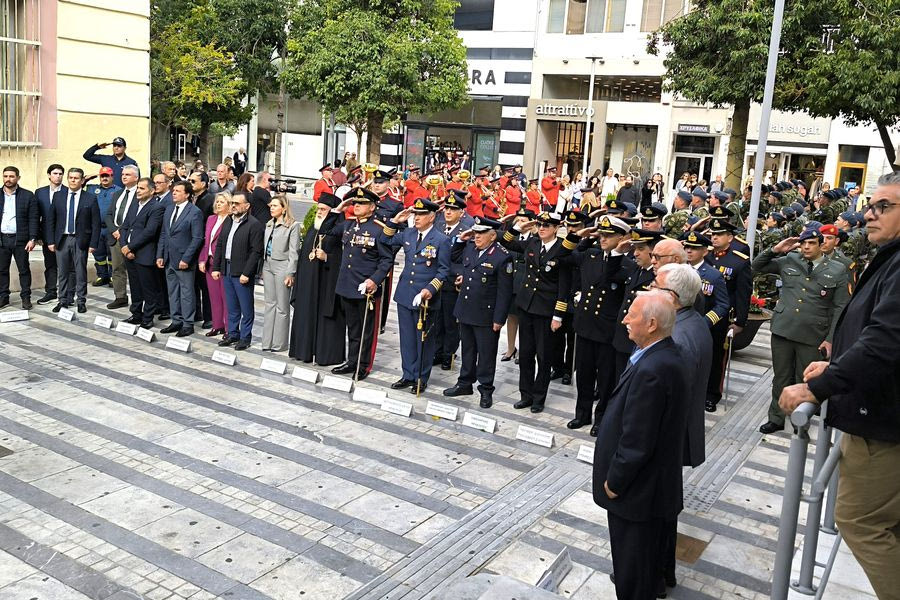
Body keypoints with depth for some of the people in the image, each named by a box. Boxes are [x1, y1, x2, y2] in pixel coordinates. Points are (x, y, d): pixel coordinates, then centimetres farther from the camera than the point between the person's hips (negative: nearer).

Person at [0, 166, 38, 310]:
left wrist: (32, 239, -9)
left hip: (20, 239, -3)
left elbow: (33, 219, -2)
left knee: (24, 270, 4)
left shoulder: (28, 195, 0)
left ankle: (26, 297, 12)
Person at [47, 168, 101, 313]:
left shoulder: (90, 199, -2)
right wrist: (51, 240, 2)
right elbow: (52, 220, 8)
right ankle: (63, 300, 17)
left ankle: (81, 301, 11)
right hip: (62, 239, 2)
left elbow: (96, 224, -1)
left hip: (80, 240, -2)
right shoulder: (58, 196, 6)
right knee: (63, 272, 8)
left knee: (80, 272, 3)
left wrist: (93, 244, -7)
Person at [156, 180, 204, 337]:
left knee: (186, 293, 1)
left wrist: (186, 259, -17)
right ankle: (176, 321, 24)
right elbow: (163, 234, 15)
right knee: (172, 292, 14)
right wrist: (160, 255, 8)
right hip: (169, 259, 7)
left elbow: (197, 238, -14)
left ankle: (188, 324, 10)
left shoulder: (195, 212, -11)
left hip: (184, 261, -7)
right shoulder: (168, 209, 11)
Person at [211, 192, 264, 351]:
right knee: (231, 306, 16)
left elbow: (256, 252, -16)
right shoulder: (228, 222, 12)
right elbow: (219, 245, 16)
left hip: (242, 273, -7)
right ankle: (232, 334, 27)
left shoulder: (254, 225, -12)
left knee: (246, 308, 2)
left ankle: (245, 337, 12)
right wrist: (216, 267, 9)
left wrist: (246, 273, -18)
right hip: (227, 270, 7)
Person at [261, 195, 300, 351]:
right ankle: (268, 341, 16)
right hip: (268, 266, 7)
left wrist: (290, 273, -14)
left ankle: (279, 344, 6)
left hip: (282, 267, -7)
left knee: (282, 306, -1)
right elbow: (264, 247, 16)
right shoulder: (269, 225, 14)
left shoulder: (293, 225, -6)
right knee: (269, 304, 10)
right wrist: (262, 269, 11)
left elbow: (294, 251, -10)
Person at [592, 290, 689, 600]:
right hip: (653, 483, 9)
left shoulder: (652, 370, -31)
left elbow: (636, 441, -26)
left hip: (637, 490, -9)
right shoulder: (665, 354, 1)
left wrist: (614, 481, -12)